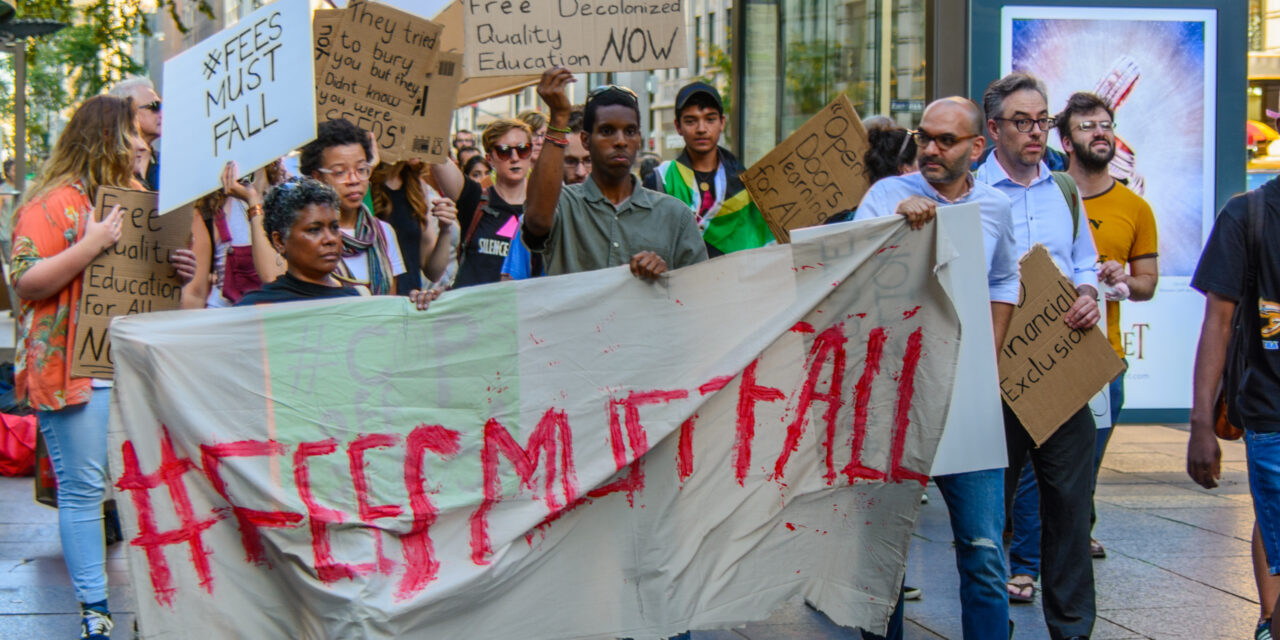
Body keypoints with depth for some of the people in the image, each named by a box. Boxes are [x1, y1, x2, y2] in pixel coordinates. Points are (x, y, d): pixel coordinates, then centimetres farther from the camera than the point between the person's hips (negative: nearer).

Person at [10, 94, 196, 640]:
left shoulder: (133, 196, 18)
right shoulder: (54, 202, -6)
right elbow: (25, 282, -14)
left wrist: (177, 268, 7)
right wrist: (89, 246, -22)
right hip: (75, 369, -7)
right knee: (83, 488, -3)